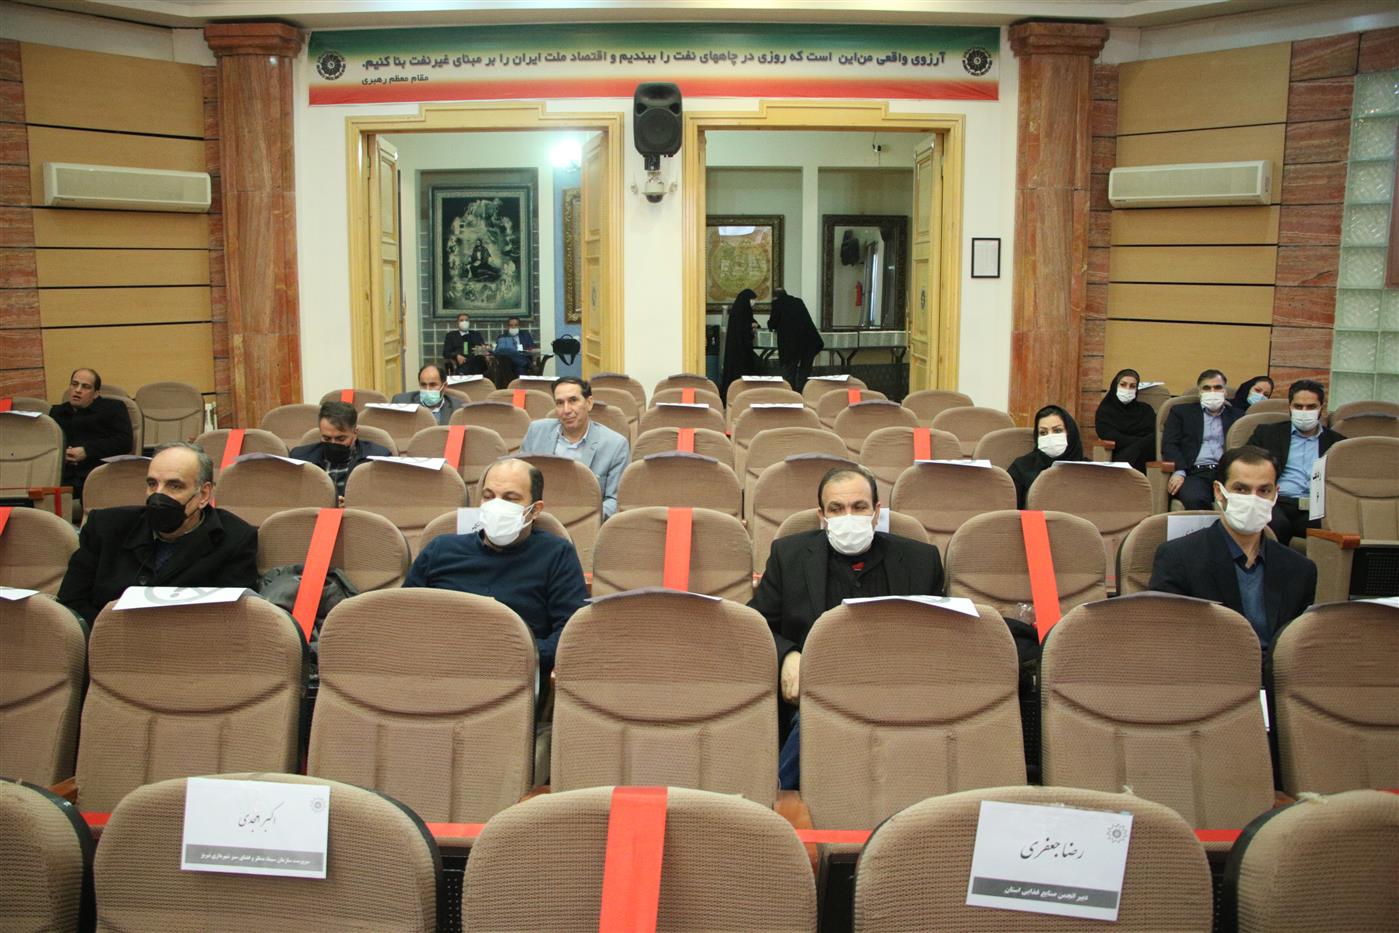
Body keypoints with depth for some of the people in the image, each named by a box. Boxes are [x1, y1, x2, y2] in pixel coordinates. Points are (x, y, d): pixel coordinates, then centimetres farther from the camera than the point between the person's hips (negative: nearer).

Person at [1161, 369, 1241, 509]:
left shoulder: (1236, 416, 23)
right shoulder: (1181, 412, 19)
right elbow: (1169, 444, 7)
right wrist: (1178, 471, -12)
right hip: (1195, 473, -1)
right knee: (1194, 499, -36)